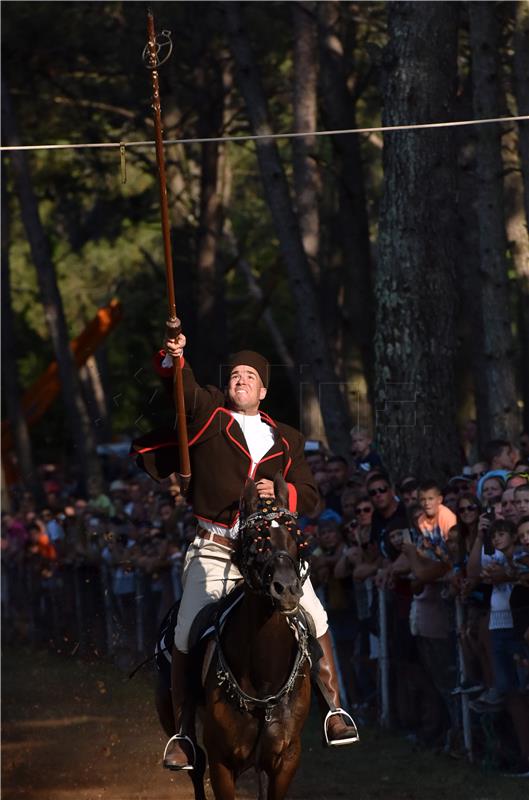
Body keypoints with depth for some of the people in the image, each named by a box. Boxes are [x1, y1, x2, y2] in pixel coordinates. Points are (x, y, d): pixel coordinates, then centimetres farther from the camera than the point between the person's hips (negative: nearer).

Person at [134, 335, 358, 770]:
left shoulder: (287, 439, 15)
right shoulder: (208, 414, 8)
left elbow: (309, 496, 11)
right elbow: (182, 391, -10)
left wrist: (280, 492, -9)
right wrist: (172, 359, -29)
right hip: (215, 549, -2)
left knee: (315, 622, -5)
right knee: (188, 638, -8)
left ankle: (335, 711, 9)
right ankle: (180, 733, 3)